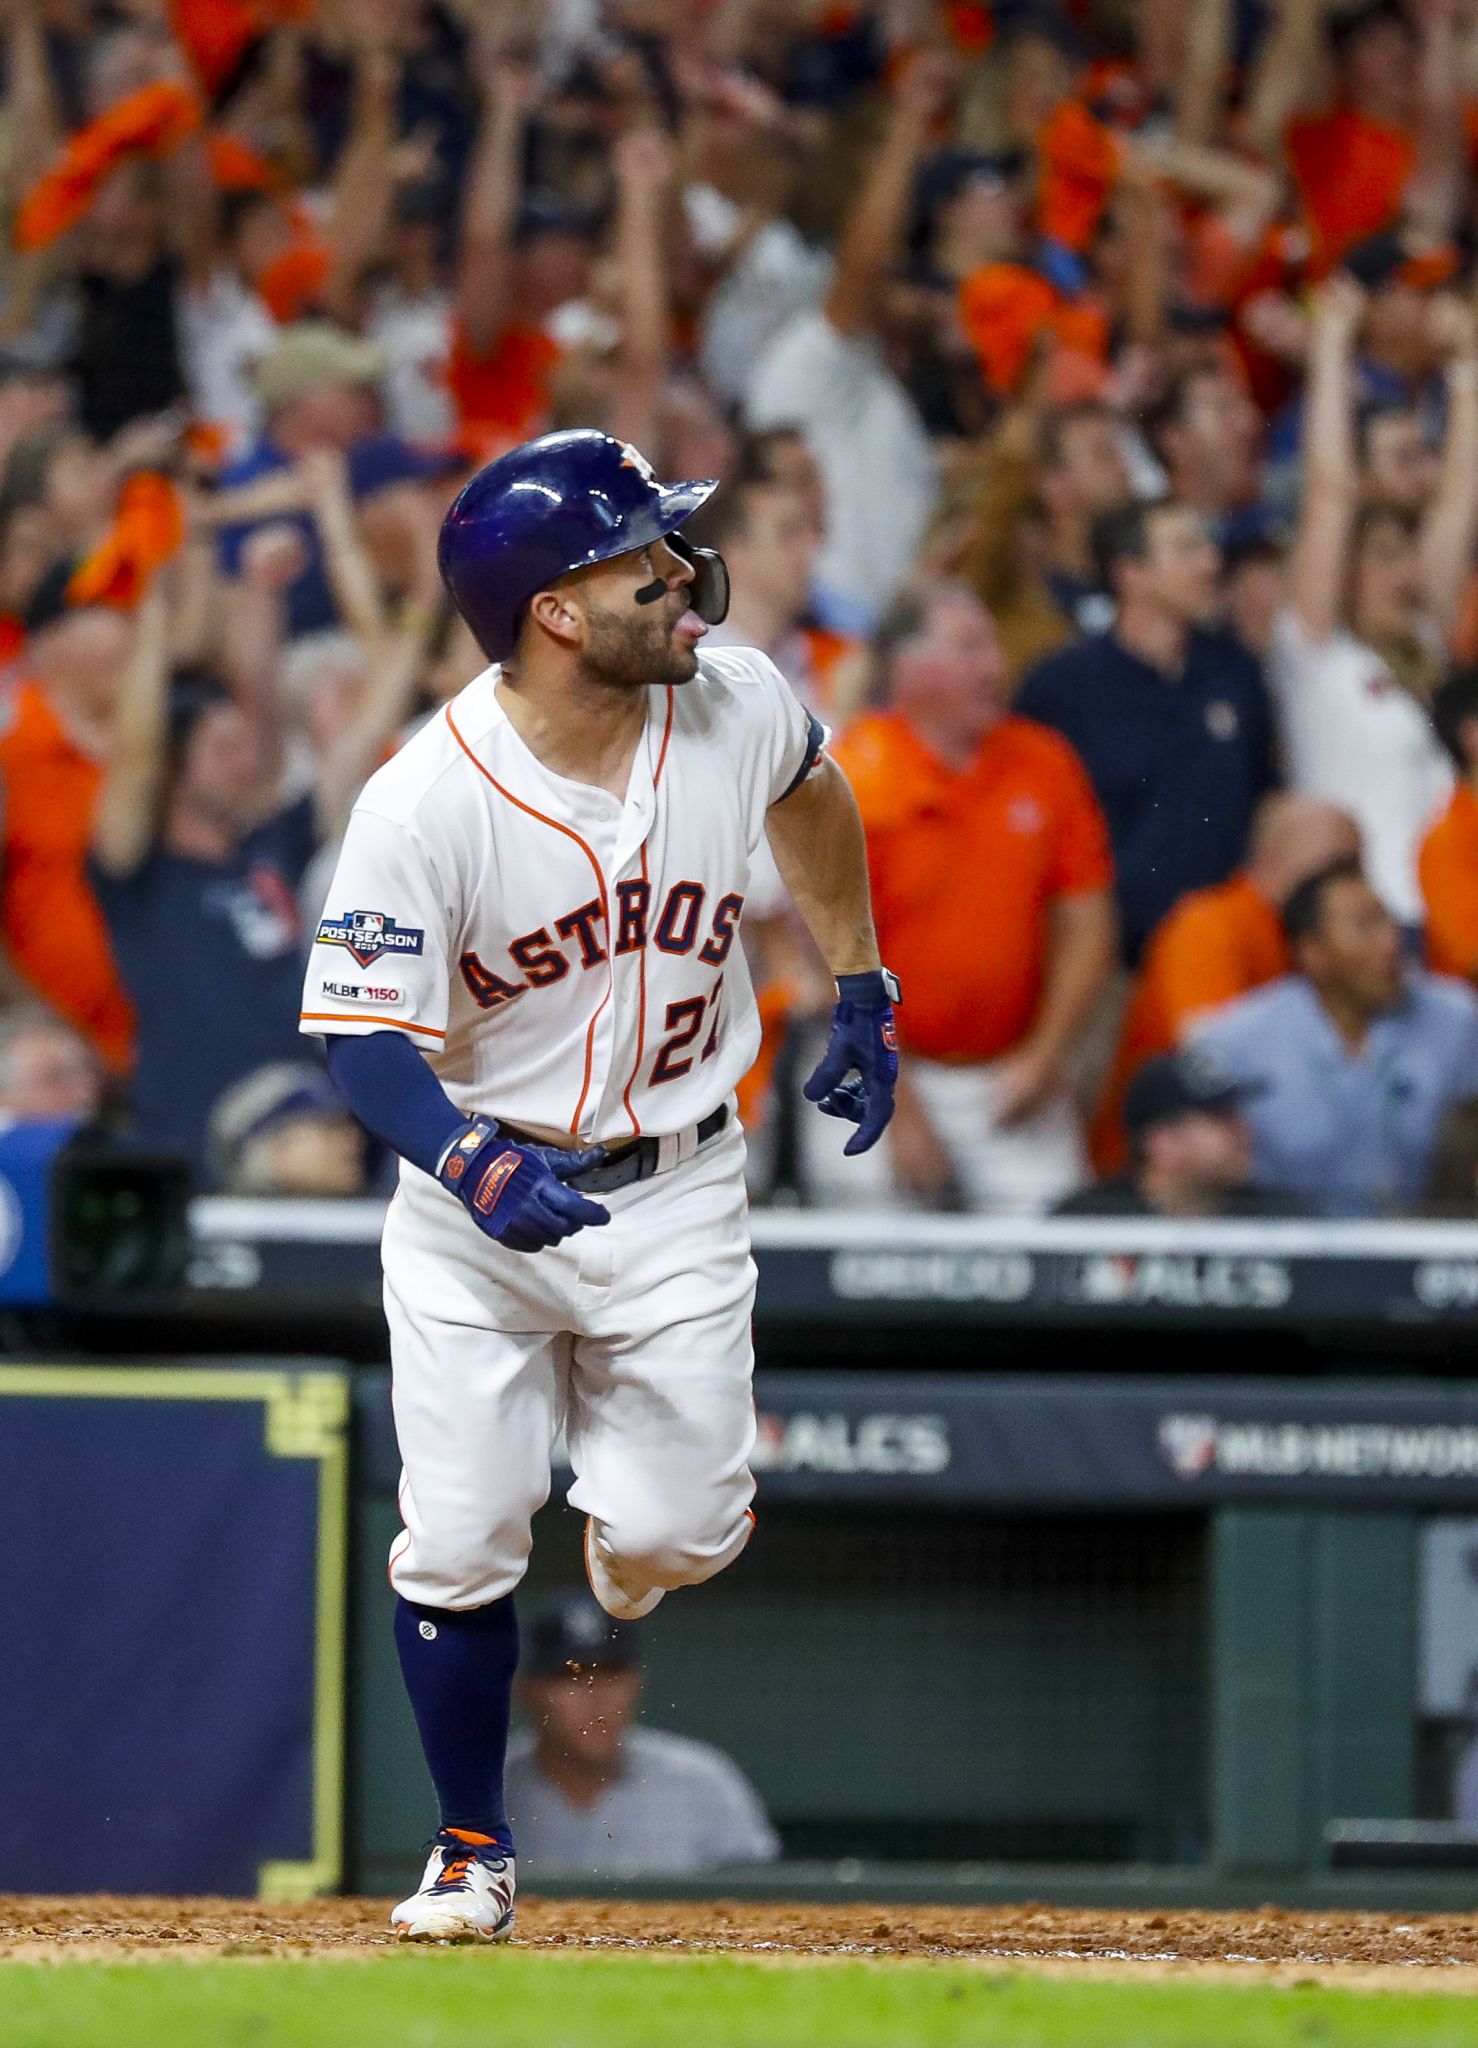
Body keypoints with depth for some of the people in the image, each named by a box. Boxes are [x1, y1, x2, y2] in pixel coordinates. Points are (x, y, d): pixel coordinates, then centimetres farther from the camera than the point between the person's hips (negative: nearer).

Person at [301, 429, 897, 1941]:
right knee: (458, 1544, -4)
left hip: (675, 1191, 3)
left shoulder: (735, 707, -11)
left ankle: (619, 1565, 38)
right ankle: (473, 1846, 19)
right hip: (474, 1203, -3)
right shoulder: (424, 804, -24)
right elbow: (360, 1034, -22)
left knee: (678, 1535, -1)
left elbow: (811, 795, 13)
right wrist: (472, 1161, -40)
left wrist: (860, 992, 16)